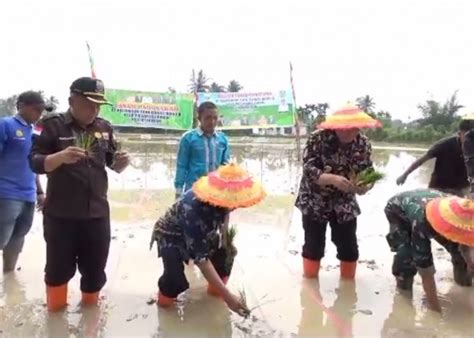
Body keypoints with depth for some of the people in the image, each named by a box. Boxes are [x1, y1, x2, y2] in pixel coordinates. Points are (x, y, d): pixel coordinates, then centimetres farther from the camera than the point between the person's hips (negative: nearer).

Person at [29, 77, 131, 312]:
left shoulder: (104, 127, 6)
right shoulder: (52, 125, -6)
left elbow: (113, 164, 14)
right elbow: (35, 162, -9)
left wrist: (121, 162, -10)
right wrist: (61, 156, -28)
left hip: (97, 211, 4)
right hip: (60, 212, -3)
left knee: (96, 264, 13)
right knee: (59, 265, 7)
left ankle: (90, 304, 37)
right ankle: (55, 307, 32)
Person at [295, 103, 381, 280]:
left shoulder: (363, 143, -9)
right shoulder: (318, 138, -21)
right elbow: (308, 170, -25)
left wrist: (365, 185, -27)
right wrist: (333, 179, -41)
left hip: (344, 203, 3)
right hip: (315, 201, -3)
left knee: (349, 246, 6)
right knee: (313, 245, 4)